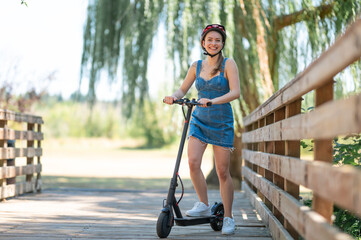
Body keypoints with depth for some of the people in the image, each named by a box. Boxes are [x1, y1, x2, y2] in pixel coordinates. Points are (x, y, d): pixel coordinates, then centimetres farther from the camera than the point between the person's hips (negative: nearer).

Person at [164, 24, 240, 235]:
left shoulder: (228, 64, -3)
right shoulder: (197, 66, 8)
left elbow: (235, 92, -15)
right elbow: (183, 89, 12)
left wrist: (213, 101, -29)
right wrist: (173, 97, -11)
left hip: (222, 123, -3)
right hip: (199, 120, 3)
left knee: (222, 171, -2)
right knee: (193, 162, -18)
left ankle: (228, 217, 11)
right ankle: (204, 205, 0)